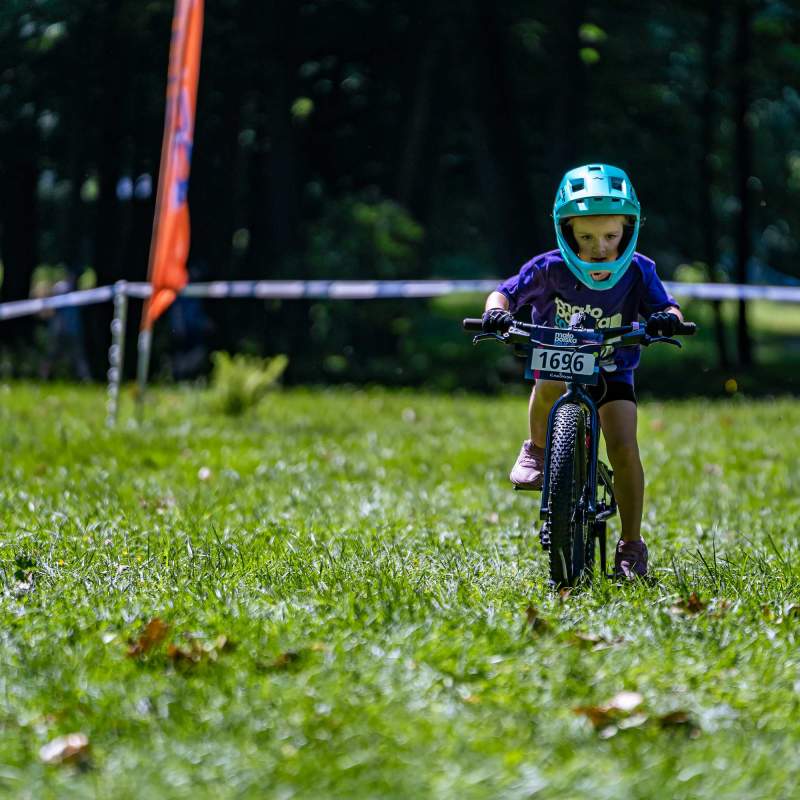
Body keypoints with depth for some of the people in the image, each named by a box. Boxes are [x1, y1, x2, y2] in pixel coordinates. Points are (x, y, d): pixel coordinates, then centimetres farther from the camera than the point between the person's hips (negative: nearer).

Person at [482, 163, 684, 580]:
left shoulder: (637, 272, -15)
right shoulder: (549, 269, -17)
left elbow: (665, 307, -20)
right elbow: (506, 292, -14)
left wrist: (667, 318, -44)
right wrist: (496, 311, -37)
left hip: (611, 373, 1)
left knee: (624, 447, -17)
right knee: (550, 387, -38)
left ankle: (631, 546, -4)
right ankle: (538, 449, -8)